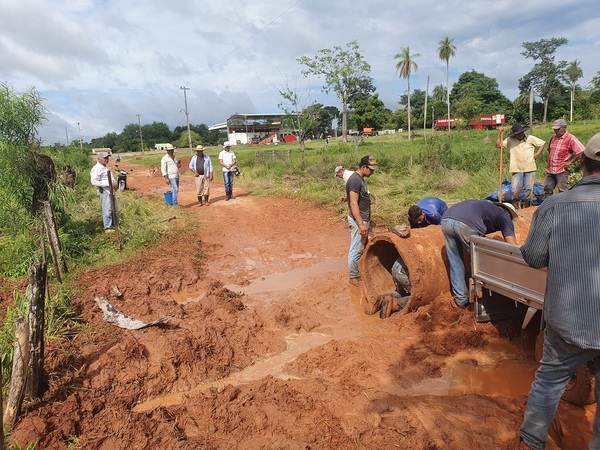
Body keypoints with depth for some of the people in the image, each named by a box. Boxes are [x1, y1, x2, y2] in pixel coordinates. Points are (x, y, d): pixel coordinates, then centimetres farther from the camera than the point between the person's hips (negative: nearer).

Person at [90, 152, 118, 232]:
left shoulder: (106, 167, 18)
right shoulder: (96, 168, -13)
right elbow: (94, 182, -21)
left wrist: (114, 184, 9)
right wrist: (108, 184, -23)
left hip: (111, 191, 10)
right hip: (104, 192, -10)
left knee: (115, 210, 14)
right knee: (107, 210, -8)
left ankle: (114, 225, 26)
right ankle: (107, 228, 0)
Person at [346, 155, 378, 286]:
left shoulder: (360, 179, 10)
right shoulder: (355, 180, -21)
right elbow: (353, 204, -25)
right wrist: (360, 224, -28)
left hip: (364, 219, 10)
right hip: (358, 221, -10)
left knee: (364, 247, 19)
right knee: (356, 250, 0)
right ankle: (354, 277, 11)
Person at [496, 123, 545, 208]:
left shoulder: (531, 138, 4)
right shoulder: (510, 140, 4)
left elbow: (543, 143, 13)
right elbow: (498, 145, -2)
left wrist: (538, 154, 3)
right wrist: (500, 133, -7)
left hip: (530, 168, 1)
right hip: (517, 169, -1)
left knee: (528, 188, 3)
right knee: (516, 188, -8)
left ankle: (526, 203, 20)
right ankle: (515, 203, 15)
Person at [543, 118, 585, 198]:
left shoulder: (570, 138, -11)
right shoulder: (553, 138, 9)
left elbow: (582, 151, -17)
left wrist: (570, 162, -14)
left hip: (562, 170, -7)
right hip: (550, 170, 7)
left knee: (562, 191, -1)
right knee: (547, 189, 11)